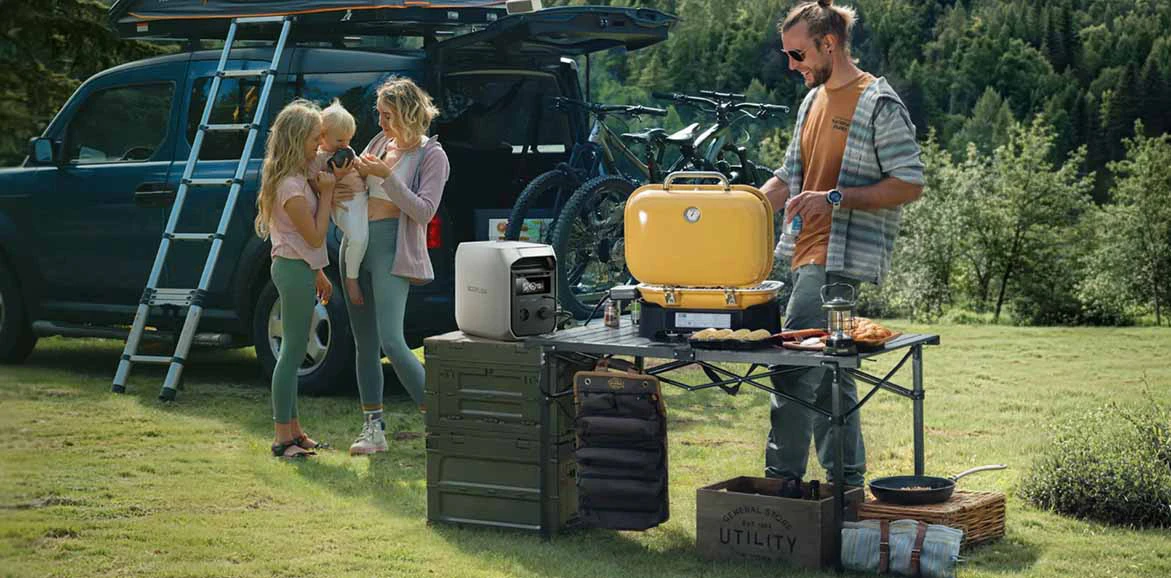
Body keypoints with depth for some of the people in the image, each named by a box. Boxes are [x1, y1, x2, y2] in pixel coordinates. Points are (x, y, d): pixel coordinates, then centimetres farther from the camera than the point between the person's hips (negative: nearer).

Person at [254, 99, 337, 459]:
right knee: (293, 351, -7)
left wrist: (318, 274, 19)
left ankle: (292, 430, 21)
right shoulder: (291, 186, -19)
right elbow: (315, 236, -17)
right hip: (294, 270, -11)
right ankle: (283, 437, -4)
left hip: (296, 267, 11)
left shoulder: (297, 178, 13)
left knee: (293, 352, 14)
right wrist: (326, 193, -12)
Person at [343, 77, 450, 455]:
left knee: (391, 342, -17)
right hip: (357, 243, 7)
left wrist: (386, 175, -20)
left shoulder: (432, 156, -5)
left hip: (393, 250, -7)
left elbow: (424, 211, -14)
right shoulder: (380, 142, 14)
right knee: (365, 343, 7)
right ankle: (373, 430, 12)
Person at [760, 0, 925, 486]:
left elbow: (911, 184, -12)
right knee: (826, 373, 11)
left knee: (794, 369, -12)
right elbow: (790, 178, 24)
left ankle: (781, 478, -5)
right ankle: (847, 482, 17)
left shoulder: (878, 104, -9)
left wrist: (835, 198, -20)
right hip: (810, 256, 9)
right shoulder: (814, 102, 18)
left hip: (840, 259, -9)